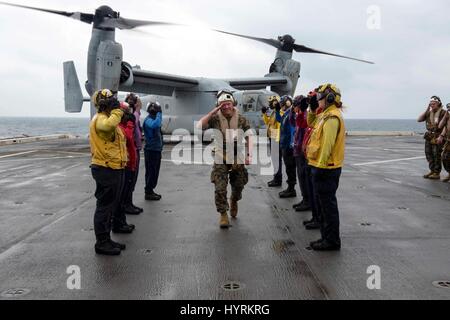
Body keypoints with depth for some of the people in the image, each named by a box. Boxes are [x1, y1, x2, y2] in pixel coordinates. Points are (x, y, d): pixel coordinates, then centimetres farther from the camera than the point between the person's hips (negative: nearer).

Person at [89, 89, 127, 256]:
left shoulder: (106, 118, 18)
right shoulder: (100, 119, -16)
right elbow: (109, 125, -40)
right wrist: (117, 110, -26)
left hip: (113, 169, 11)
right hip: (106, 170, -11)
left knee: (110, 206, 17)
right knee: (104, 206, -2)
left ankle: (106, 240, 29)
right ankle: (101, 243, 9)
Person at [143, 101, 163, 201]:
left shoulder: (154, 119, 15)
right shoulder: (148, 120, -15)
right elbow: (155, 125, -38)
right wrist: (159, 113, -25)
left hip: (156, 149, 9)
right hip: (151, 150, -9)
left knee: (155, 172, 14)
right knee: (151, 172, -3)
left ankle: (150, 191, 22)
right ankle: (148, 193, 5)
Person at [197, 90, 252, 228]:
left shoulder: (241, 118, -2)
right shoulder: (215, 118, -6)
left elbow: (248, 137, 3)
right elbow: (199, 126, -20)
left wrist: (249, 155, -7)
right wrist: (213, 111, -22)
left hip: (238, 159, 2)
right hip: (221, 159, -2)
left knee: (238, 186, 13)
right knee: (220, 188, -7)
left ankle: (234, 202, 45)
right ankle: (223, 214, 9)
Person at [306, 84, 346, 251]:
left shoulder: (332, 118, -17)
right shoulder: (326, 115, 16)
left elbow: (327, 144, -23)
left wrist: (321, 165, -24)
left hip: (326, 168, -11)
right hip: (323, 167, 11)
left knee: (328, 205, -3)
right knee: (323, 204, 16)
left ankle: (332, 240, 7)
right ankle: (327, 237, 26)